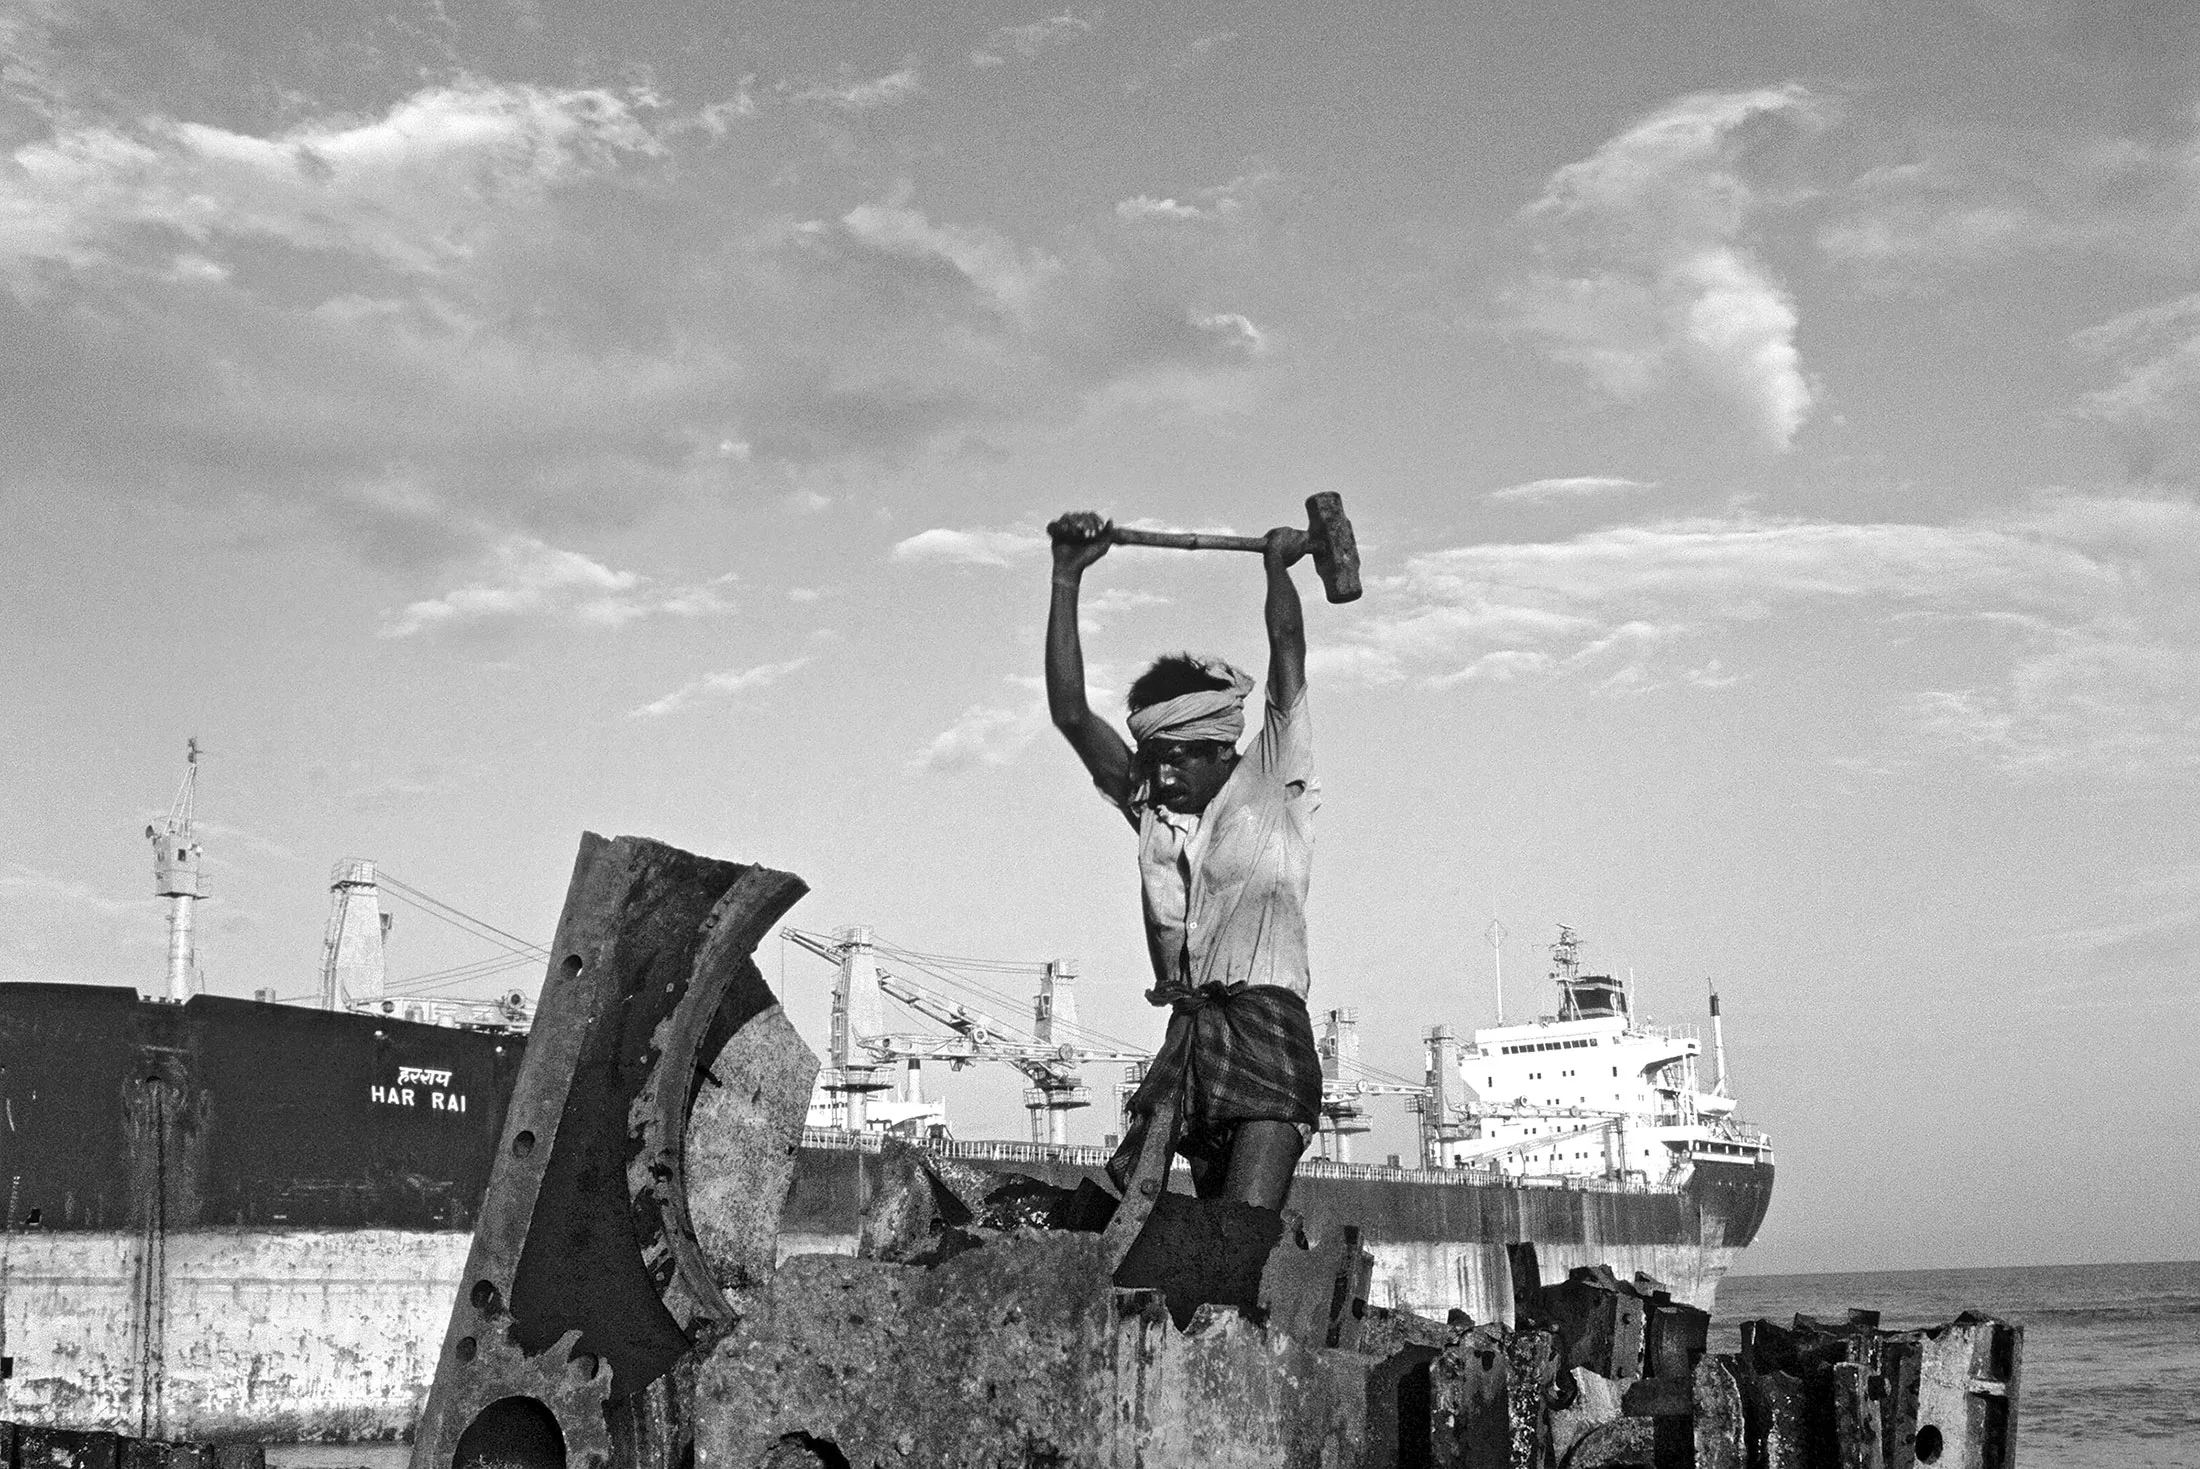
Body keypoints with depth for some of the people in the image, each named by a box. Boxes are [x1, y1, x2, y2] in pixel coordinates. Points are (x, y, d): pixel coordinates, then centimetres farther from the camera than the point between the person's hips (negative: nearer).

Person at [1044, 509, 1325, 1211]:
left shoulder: (1269, 788, 8)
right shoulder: (1149, 810, 17)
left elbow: (1288, 656, 1)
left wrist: (1277, 564, 13)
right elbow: (1070, 711, 9)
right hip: (1186, 1040, 5)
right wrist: (1067, 578, 6)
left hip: (1268, 1028, -5)